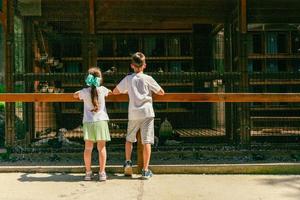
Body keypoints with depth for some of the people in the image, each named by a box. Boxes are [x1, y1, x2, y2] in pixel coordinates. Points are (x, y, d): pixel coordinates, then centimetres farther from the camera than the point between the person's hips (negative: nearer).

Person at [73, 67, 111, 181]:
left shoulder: (84, 91, 1)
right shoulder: (102, 90, 1)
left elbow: (75, 95, 21)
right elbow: (110, 92, 23)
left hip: (88, 122, 1)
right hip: (101, 121, -1)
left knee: (88, 148, 6)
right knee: (101, 148, 3)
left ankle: (88, 172, 10)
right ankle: (102, 172, 4)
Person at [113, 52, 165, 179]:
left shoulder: (128, 79, 4)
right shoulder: (147, 79, -1)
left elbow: (115, 92, 14)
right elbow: (161, 92, 5)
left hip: (133, 114, 2)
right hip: (147, 113, -2)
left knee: (129, 139, 22)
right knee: (146, 141, -1)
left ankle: (128, 162, 15)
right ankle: (145, 171, 1)